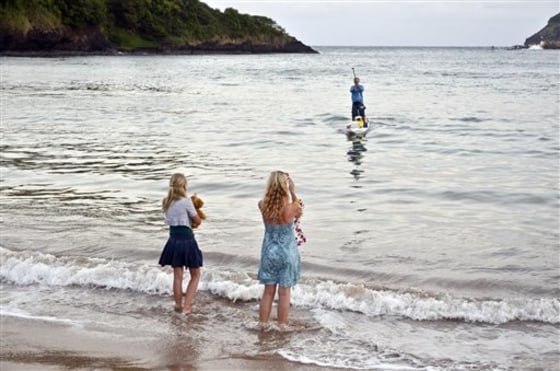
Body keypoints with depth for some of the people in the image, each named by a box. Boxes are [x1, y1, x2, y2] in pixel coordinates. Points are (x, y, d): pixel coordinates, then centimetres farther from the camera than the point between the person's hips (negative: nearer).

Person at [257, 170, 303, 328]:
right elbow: (299, 213, 5)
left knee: (268, 292, 14)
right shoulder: (291, 207, -20)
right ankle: (281, 327, 14)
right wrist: (293, 193, 6)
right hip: (287, 252, -3)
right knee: (284, 293, 8)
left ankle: (262, 325, 19)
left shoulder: (263, 205, -11)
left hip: (269, 251, 3)